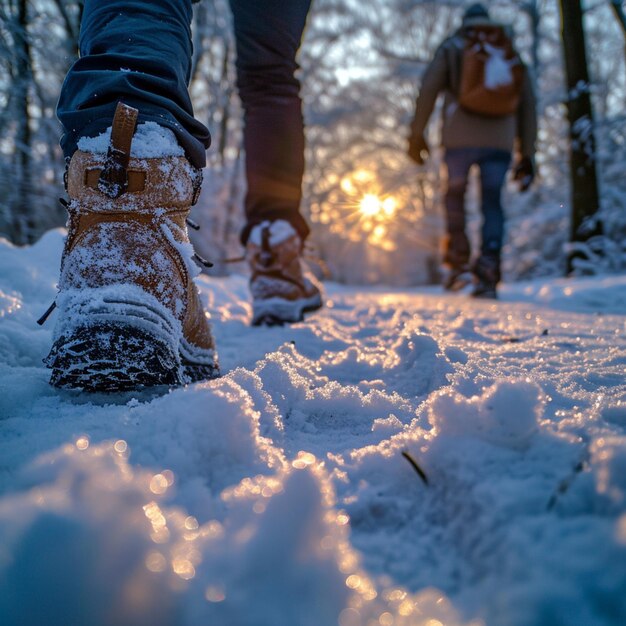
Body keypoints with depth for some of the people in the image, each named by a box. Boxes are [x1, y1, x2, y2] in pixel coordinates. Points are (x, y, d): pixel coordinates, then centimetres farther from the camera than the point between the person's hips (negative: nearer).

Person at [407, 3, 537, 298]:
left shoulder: (452, 47, 13)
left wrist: (416, 135, 2)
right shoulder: (513, 55, 21)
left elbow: (428, 90, 1)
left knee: (455, 193, 16)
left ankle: (458, 261, 2)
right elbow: (527, 106, 17)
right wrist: (527, 155, 19)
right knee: (492, 202, 5)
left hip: (460, 138, -1)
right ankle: (488, 272, -10)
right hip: (500, 141, 2)